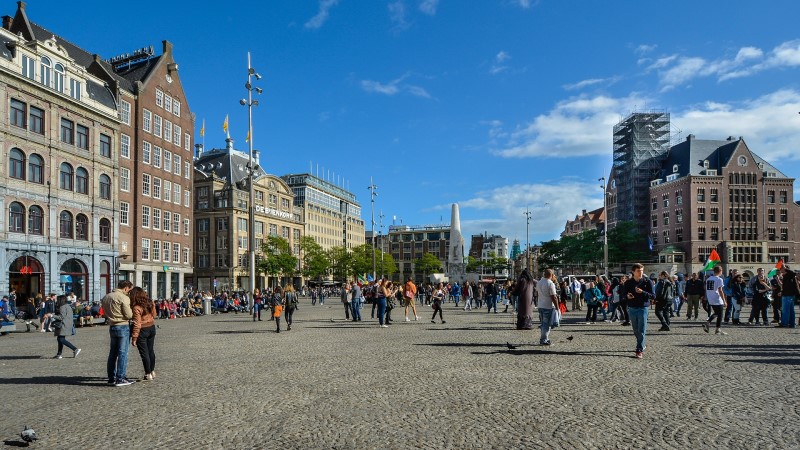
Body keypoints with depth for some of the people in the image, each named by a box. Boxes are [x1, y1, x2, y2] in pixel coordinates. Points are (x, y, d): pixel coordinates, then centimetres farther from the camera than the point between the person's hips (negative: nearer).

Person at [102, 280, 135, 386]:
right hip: (123, 327, -8)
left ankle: (111, 378, 20)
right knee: (123, 353, -4)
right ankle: (120, 379, -4)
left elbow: (105, 313, 15)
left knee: (113, 353, 14)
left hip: (112, 327, 8)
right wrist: (132, 312, 4)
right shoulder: (124, 298, -14)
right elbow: (129, 315, -14)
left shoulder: (106, 297, 11)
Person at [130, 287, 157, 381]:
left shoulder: (136, 308, -22)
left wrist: (134, 337, -17)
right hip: (152, 328, 7)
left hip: (142, 331, -7)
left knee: (144, 353, 3)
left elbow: (137, 324, -22)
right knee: (151, 350, 18)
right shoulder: (151, 303, -2)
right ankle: (152, 371, 30)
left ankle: (148, 375, 9)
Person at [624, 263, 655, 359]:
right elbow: (625, 294, 13)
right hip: (632, 308, 3)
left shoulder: (647, 282, -3)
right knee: (636, 330, 12)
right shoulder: (628, 282, 4)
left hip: (643, 308, -3)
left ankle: (639, 350, -2)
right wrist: (627, 296, -11)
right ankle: (642, 345, 33)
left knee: (641, 331, -6)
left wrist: (642, 292, -21)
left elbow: (653, 296, -5)